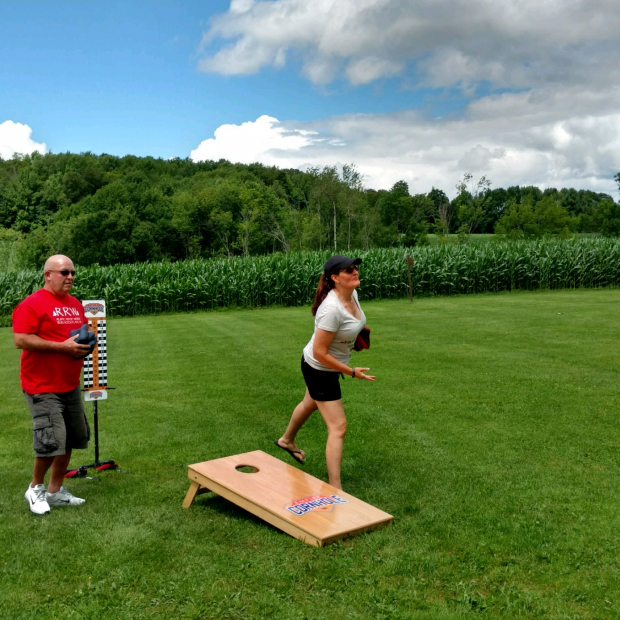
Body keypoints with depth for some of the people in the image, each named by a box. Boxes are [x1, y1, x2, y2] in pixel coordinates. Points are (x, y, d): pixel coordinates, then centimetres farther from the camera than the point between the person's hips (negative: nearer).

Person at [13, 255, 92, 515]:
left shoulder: (75, 305, 12)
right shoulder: (33, 304, -12)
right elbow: (20, 339, -21)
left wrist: (86, 344, 1)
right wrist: (63, 346, -23)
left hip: (70, 386, 8)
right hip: (43, 388, -8)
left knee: (71, 439, 12)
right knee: (51, 442, -10)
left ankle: (55, 491, 26)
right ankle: (35, 489, 15)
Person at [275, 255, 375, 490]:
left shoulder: (353, 294, -9)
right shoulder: (332, 309, -36)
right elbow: (319, 353, -31)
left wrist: (355, 336, 0)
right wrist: (352, 372, -24)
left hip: (328, 367, 9)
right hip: (319, 370, -9)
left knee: (310, 404, 32)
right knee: (338, 427, -8)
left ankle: (287, 440, 61)